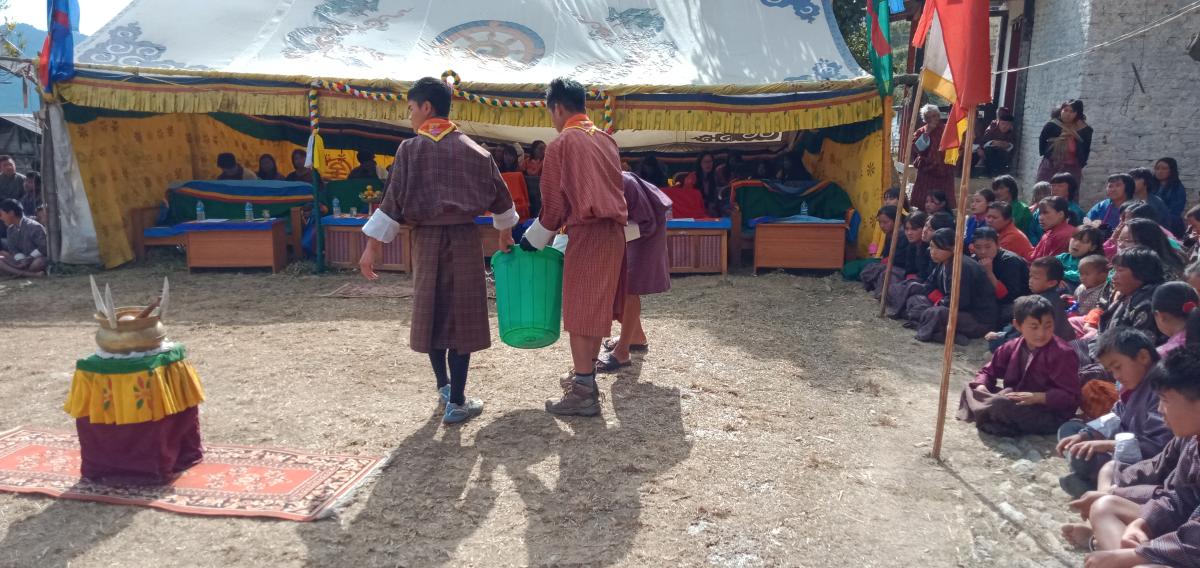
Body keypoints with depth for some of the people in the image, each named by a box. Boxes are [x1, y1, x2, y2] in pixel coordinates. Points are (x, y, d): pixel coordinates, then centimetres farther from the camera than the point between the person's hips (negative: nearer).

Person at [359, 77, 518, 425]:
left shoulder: (410, 149, -4)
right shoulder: (473, 149, 3)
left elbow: (393, 200, -8)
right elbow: (499, 194, 11)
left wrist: (373, 245, -4)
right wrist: (505, 234, 25)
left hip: (426, 238, 0)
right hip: (464, 237, 0)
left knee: (431, 312, 14)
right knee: (461, 315, 2)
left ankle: (444, 387, 29)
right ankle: (456, 403, 1)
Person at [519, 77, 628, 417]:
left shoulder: (562, 144, -5)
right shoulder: (605, 139, 16)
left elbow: (554, 202, -5)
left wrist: (535, 240, 9)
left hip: (587, 233, -8)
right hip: (614, 230, 8)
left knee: (580, 312, -4)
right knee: (597, 308, 16)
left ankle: (583, 393, -3)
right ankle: (587, 375, 26)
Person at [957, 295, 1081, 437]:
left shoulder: (1063, 353, -17)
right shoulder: (1012, 348, 3)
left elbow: (1071, 396, -20)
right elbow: (989, 371, 13)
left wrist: (1036, 397, -31)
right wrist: (981, 387, -10)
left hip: (1049, 413, -8)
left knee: (1000, 405, -35)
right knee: (971, 390, 2)